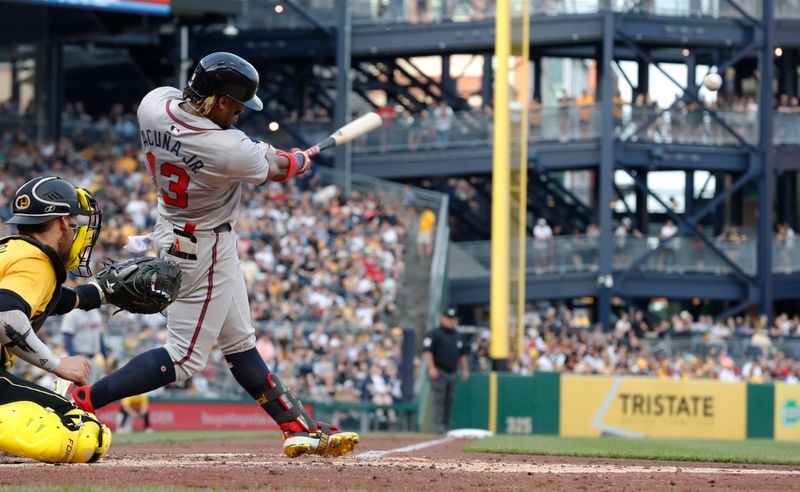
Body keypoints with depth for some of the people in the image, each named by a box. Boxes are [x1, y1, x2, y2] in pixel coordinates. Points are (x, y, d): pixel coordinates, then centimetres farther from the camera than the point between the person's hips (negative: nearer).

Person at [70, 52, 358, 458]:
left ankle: (299, 429, 24)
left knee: (239, 343, 15)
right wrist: (299, 160, 15)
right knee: (184, 357, 0)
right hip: (204, 251, -10)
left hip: (171, 231, 10)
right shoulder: (230, 152, -32)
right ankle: (81, 402, -6)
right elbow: (277, 169, -9)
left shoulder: (154, 103, -13)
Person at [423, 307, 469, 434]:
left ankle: (446, 426, 10)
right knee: (439, 399, -11)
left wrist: (464, 369, 17)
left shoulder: (457, 336, 18)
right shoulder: (435, 334, -2)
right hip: (439, 372, -6)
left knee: (450, 400, 5)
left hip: (452, 372, 6)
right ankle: (438, 425, -14)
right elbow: (427, 350, -9)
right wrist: (431, 367, -17)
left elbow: (462, 354, 24)